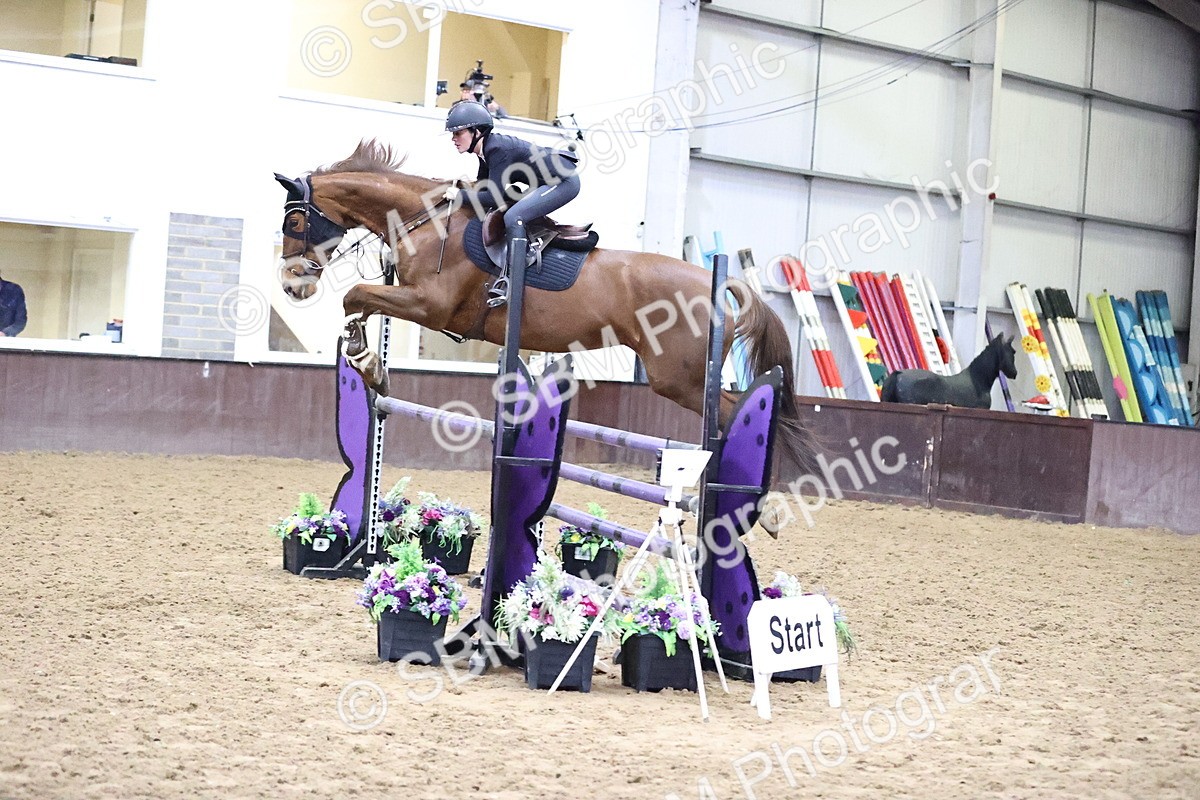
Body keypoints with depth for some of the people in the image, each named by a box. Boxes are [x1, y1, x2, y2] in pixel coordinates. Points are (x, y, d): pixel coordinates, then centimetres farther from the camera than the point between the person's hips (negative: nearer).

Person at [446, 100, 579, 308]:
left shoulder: (498, 149, -24)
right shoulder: (485, 149, 4)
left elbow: (493, 197, -25)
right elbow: (483, 187, 15)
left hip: (565, 181, -11)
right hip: (549, 181, 11)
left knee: (513, 217, -23)